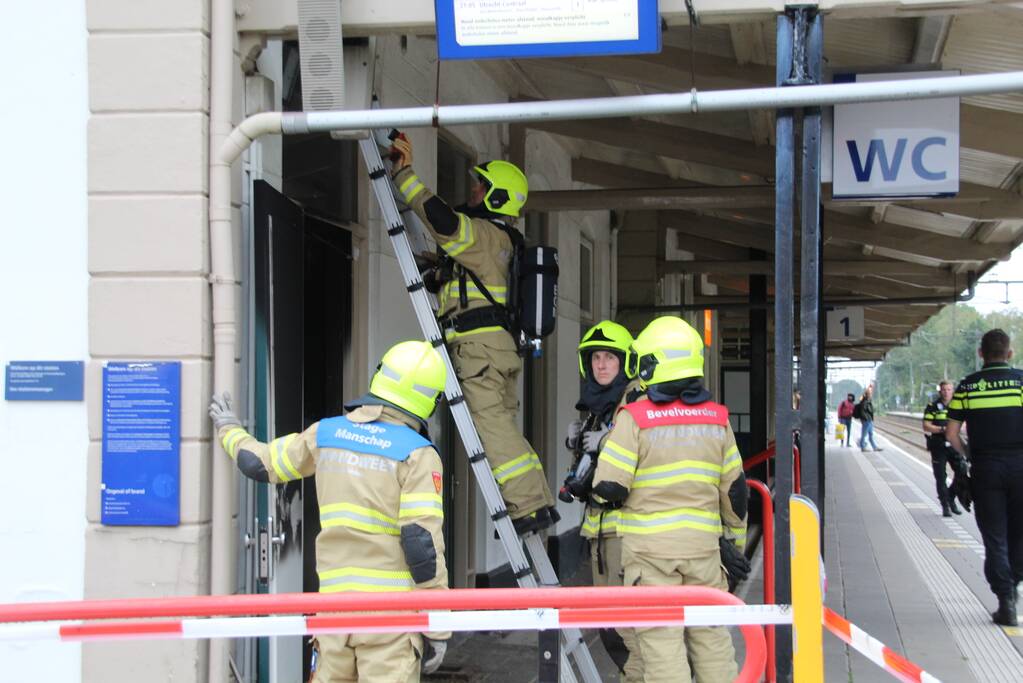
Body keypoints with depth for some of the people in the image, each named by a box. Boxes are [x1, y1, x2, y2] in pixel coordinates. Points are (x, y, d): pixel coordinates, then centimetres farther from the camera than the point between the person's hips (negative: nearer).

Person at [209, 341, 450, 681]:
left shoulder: (325, 433, 8)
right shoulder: (417, 455, -7)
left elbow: (260, 464, 21)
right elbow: (423, 542, -12)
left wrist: (230, 430, 44)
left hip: (335, 601, 5)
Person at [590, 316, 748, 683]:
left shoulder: (634, 419, -9)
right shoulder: (716, 419, 5)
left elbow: (609, 488, -12)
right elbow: (734, 489, 11)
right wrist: (731, 538, 22)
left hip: (650, 546, -4)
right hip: (703, 543, 4)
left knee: (661, 640, 0)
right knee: (711, 637, 13)